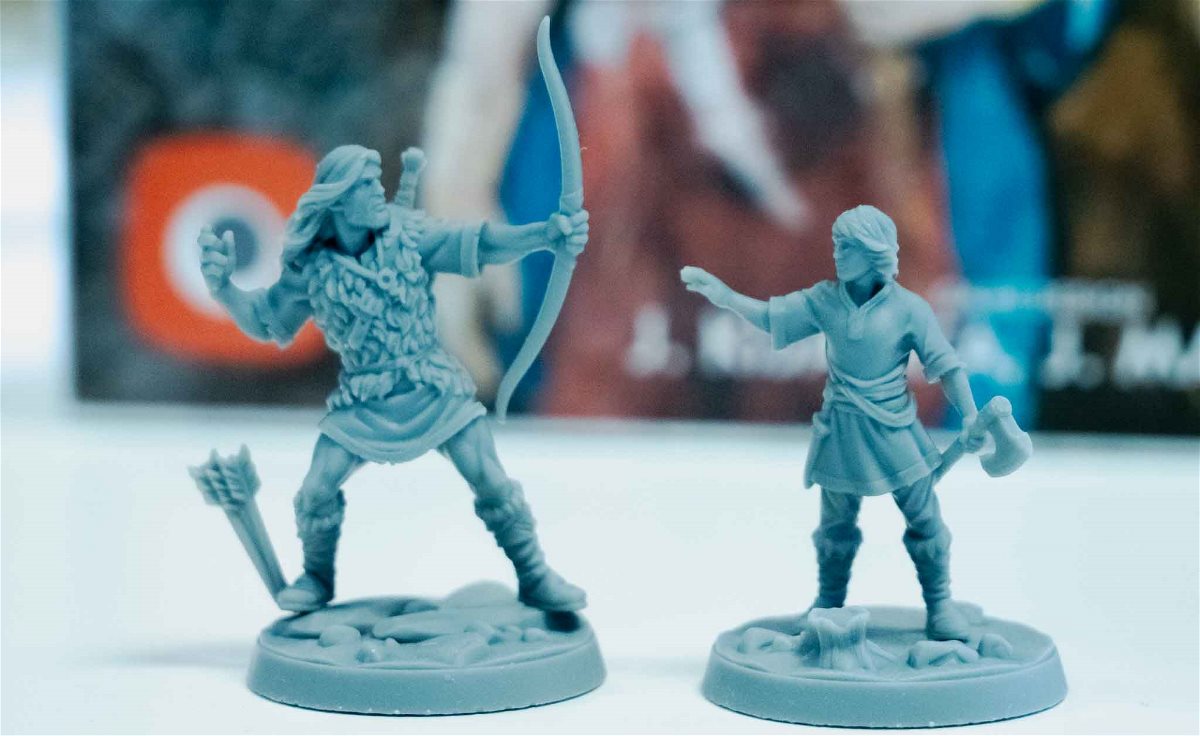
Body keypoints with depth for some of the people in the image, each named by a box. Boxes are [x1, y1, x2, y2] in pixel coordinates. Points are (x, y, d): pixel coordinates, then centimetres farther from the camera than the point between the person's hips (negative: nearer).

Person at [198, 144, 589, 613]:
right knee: (316, 490, -6)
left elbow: (482, 243, -20)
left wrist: (547, 234, -36)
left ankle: (535, 580, 8)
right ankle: (317, 579, 22)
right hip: (363, 402, 1)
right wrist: (222, 286, -16)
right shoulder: (311, 270, -9)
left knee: (493, 484, -8)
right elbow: (261, 322, 3)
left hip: (435, 388, 0)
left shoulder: (407, 235, -10)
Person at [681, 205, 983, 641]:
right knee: (836, 522, 11)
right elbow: (770, 316, -1)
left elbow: (945, 365, -8)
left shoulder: (908, 308, -11)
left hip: (893, 428, -2)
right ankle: (828, 606, 28)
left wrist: (970, 416, -15)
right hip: (841, 429, 2)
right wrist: (722, 294, -15)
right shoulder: (825, 300, -1)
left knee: (924, 518, 1)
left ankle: (940, 606, 17)